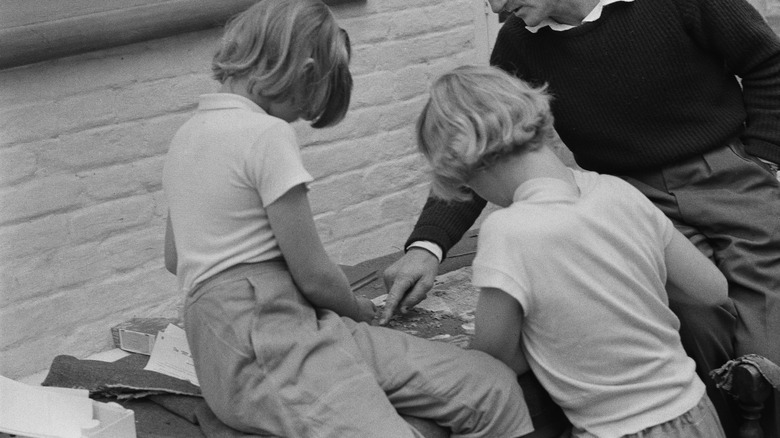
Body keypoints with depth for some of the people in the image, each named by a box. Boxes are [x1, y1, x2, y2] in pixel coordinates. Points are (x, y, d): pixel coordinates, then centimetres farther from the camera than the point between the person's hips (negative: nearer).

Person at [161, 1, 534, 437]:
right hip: (259, 342, -10)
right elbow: (314, 275, -8)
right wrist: (361, 308, 14)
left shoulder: (188, 134, 17)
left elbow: (174, 258, 28)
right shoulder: (267, 135, -11)